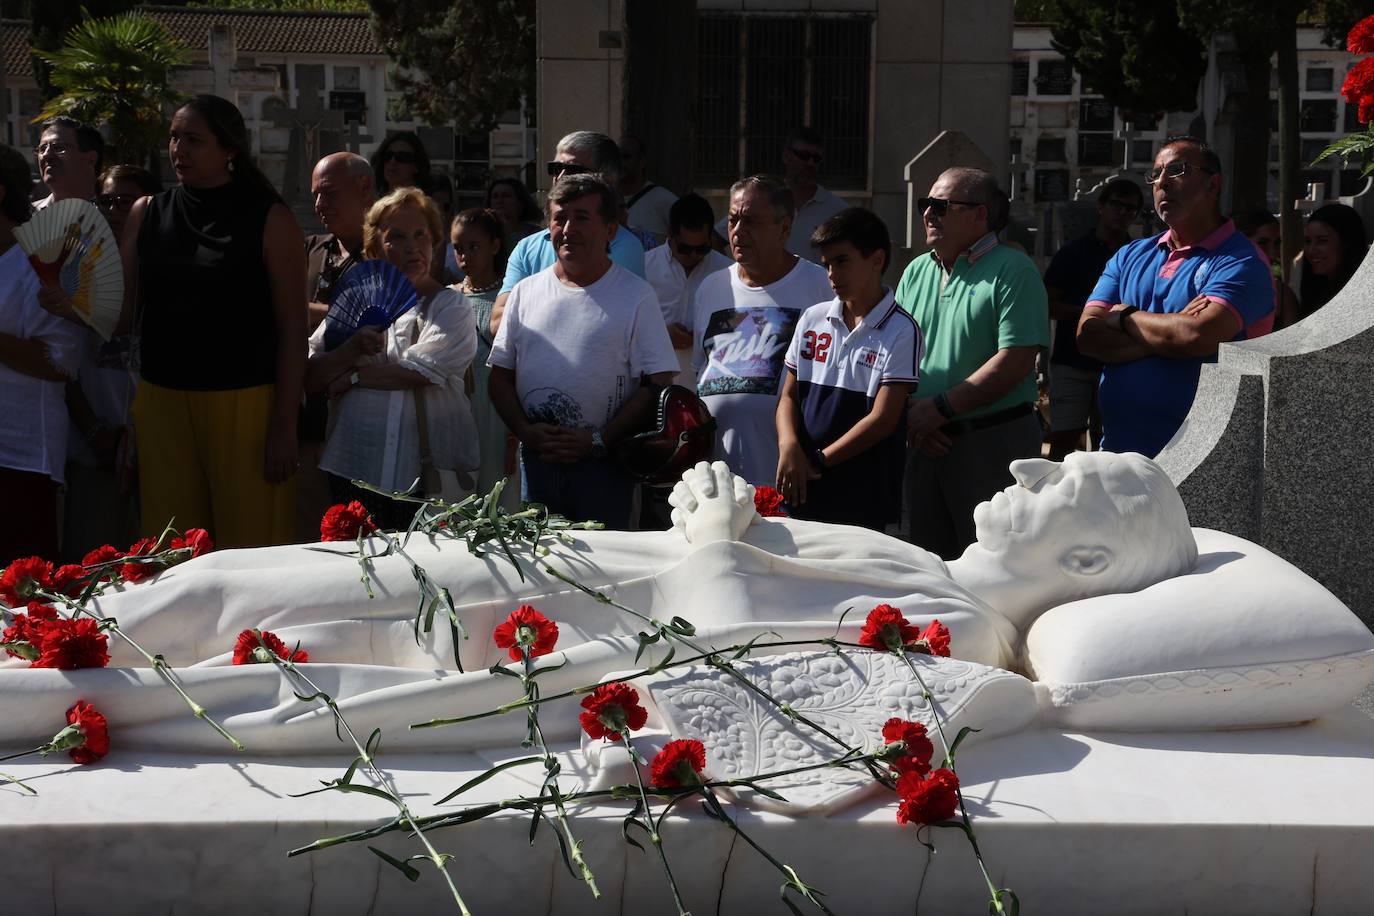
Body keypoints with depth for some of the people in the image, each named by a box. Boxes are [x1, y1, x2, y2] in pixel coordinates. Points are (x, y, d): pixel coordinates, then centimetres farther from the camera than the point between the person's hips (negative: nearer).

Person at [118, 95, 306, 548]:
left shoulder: (269, 221, -2)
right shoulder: (147, 214, 10)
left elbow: (292, 329, -4)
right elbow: (119, 312, 9)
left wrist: (285, 426, -9)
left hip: (243, 404, -4)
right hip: (161, 402, 4)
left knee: (251, 552, -4)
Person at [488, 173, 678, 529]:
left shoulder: (635, 296, 0)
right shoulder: (526, 292, 11)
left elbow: (658, 382, -5)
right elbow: (500, 376, 11)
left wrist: (598, 440, -13)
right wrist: (526, 432, -6)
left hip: (604, 465, -3)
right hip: (536, 460, 3)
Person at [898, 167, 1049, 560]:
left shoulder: (1012, 270, -6)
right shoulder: (916, 271, 14)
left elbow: (1015, 361, -16)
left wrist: (940, 408, -17)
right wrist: (912, 415, -5)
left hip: (992, 441, -6)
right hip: (923, 443, 6)